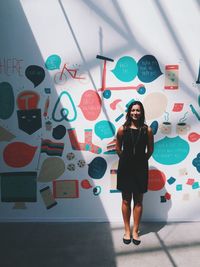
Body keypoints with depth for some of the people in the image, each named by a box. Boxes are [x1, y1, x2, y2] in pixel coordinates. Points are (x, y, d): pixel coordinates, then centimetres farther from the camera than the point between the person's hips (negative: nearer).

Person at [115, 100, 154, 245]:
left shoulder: (147, 130, -5)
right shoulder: (122, 129, -5)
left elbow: (150, 149, 6)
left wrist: (142, 160, 10)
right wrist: (126, 159, 10)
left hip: (141, 168, 0)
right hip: (125, 168, 0)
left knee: (138, 201, 10)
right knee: (126, 200, 9)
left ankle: (135, 231, 24)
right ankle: (127, 230, 25)